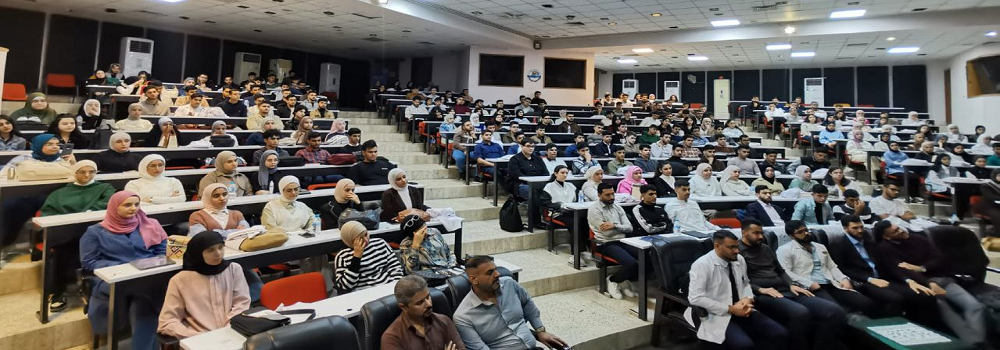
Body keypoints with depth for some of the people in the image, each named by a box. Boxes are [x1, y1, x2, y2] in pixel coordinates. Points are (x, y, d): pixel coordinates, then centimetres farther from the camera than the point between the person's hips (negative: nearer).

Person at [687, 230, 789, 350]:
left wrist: (748, 299, -3)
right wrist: (730, 309, -18)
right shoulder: (702, 265, -15)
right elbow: (696, 298, -19)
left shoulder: (739, 259, 6)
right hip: (719, 316, -7)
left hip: (742, 312, 7)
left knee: (780, 334, -12)